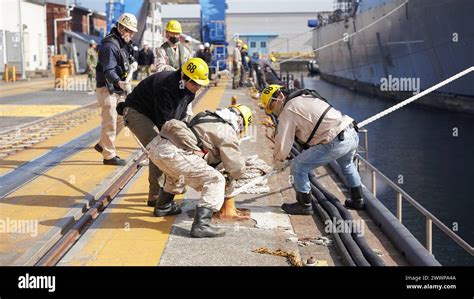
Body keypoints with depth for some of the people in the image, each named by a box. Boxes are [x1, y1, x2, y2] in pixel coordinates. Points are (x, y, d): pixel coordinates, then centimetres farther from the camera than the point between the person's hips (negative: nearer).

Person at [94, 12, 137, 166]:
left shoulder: (124, 43, 11)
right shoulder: (110, 45, -20)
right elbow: (109, 70, -32)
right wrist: (119, 82, -46)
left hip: (118, 88, 10)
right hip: (107, 88, -10)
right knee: (110, 122, -6)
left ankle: (102, 145, 27)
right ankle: (109, 156, 2)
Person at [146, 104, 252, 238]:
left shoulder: (207, 117, 28)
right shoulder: (228, 133, 3)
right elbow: (237, 169, 6)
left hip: (155, 146, 9)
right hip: (172, 152, -9)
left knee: (178, 173, 40)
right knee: (215, 180, -5)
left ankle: (163, 206, 56)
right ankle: (201, 225, -14)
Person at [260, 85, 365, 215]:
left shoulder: (288, 111, -6)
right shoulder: (305, 97, 22)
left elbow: (283, 142, -3)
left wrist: (278, 161, 15)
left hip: (337, 142, -9)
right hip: (353, 134, 9)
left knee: (298, 166, 0)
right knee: (347, 165, 38)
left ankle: (304, 205, 11)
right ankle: (357, 200, 47)